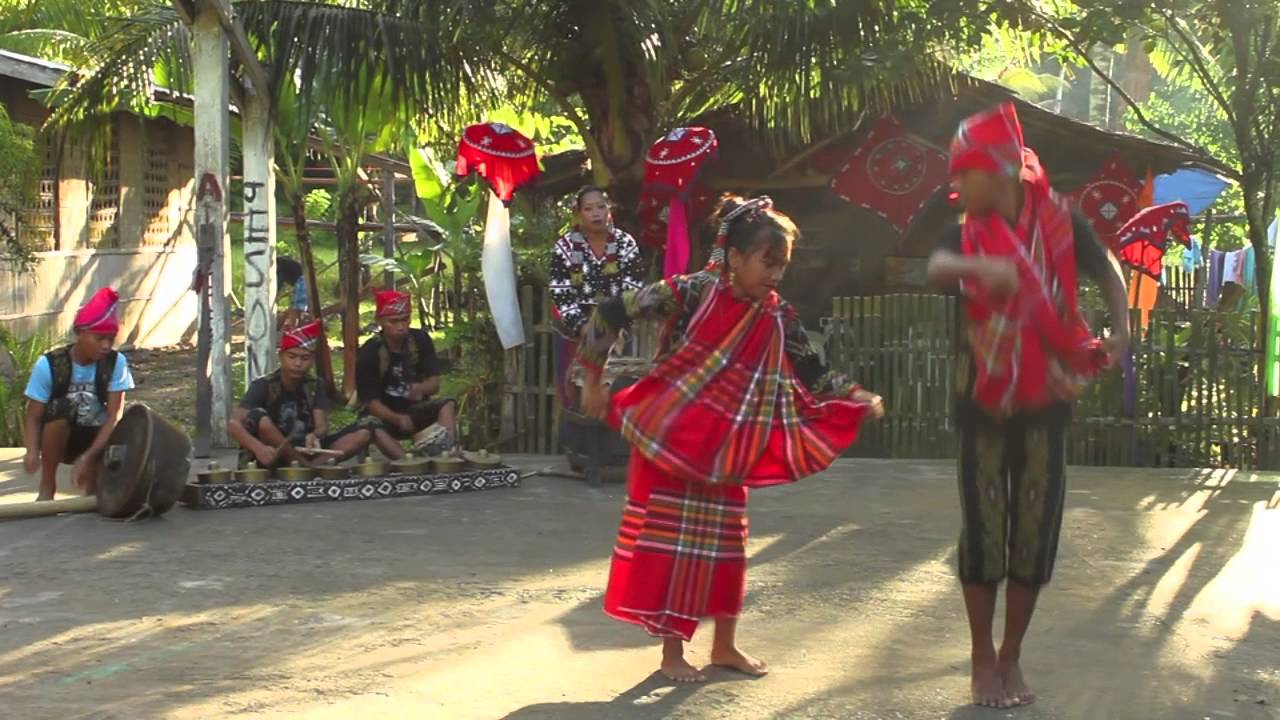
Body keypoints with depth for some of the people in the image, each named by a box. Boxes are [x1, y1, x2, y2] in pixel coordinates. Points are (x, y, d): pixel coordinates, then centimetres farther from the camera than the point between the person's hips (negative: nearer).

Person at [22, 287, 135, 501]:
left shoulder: (116, 363, -14)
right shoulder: (49, 365, -18)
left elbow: (114, 416, -19)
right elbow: (34, 418, -16)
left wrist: (88, 457, -30)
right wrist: (33, 453, -37)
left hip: (96, 437, 1)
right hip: (60, 438, 0)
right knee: (61, 408, -34)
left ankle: (92, 482, 5)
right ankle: (47, 485, -18)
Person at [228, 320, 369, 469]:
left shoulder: (314, 387, 3)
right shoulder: (263, 386, -10)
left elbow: (322, 425, -11)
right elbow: (233, 424, -24)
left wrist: (314, 436, -37)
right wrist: (259, 448, -44)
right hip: (270, 458, -4)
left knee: (364, 434, -12)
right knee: (258, 417, -32)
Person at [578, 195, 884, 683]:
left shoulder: (778, 319, -4)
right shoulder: (692, 292, -19)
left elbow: (813, 376, 2)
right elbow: (610, 314, -17)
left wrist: (856, 398, -15)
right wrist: (593, 382, -11)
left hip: (725, 451, 5)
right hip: (666, 440, -5)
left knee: (725, 540, 10)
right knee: (670, 537, 1)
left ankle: (725, 645, 26)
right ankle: (672, 651, 13)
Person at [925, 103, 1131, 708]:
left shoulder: (1059, 221, -5)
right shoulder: (969, 233, -5)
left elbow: (1105, 272, 9)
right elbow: (936, 269, -26)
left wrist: (1120, 330, -9)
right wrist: (982, 267, -48)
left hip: (1045, 403, 0)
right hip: (984, 403, 0)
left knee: (1035, 533, 6)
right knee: (983, 533, 2)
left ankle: (1011, 658, 21)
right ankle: (982, 660, 16)